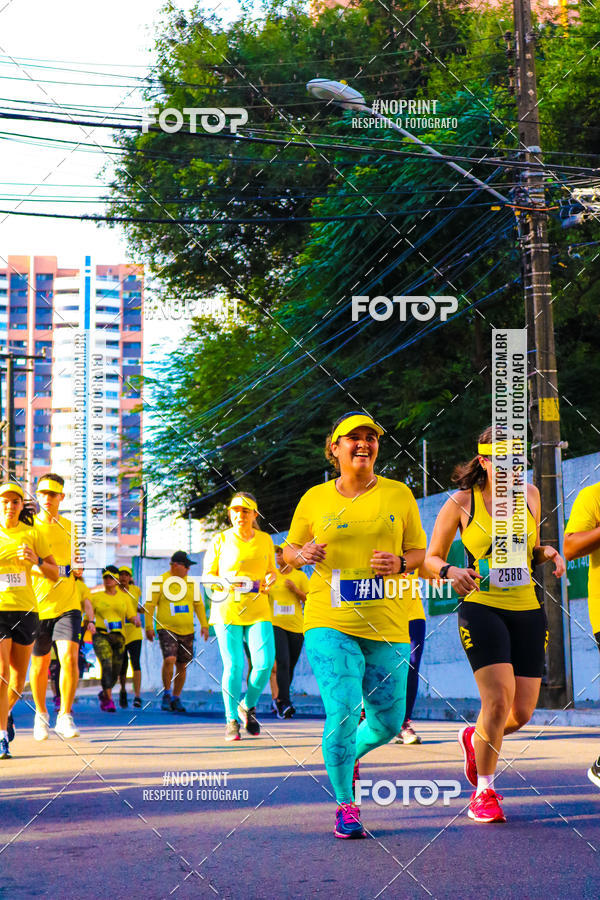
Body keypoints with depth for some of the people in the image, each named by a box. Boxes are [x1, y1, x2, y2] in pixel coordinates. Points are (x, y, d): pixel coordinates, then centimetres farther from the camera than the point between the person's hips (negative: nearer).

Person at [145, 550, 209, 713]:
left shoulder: (191, 582, 9)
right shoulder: (160, 581, -5)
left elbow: (198, 604, 15)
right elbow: (149, 605, -3)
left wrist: (204, 625, 6)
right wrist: (149, 627, -7)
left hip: (187, 631, 5)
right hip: (166, 628, -5)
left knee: (182, 667, 6)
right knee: (169, 659, -23)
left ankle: (176, 698, 21)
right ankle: (166, 693, -4)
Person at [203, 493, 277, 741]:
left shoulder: (265, 540, 10)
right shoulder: (220, 540, 3)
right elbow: (207, 575, 6)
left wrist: (270, 580, -2)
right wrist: (224, 581, -14)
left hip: (258, 610, 2)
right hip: (227, 609, -2)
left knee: (264, 663, -11)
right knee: (233, 666, -7)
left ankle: (248, 705, 16)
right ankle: (231, 719, 8)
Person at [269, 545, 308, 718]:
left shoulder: (300, 576, 6)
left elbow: (309, 600, 2)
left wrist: (295, 589, -12)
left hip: (296, 626, 1)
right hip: (275, 624, -1)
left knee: (290, 666, 8)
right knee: (282, 663, -18)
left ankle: (279, 699, 27)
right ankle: (285, 704, -22)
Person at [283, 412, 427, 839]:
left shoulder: (399, 494, 7)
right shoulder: (314, 499, 5)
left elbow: (419, 551, 13)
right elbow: (288, 550, 16)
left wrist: (400, 562, -9)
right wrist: (303, 554, -7)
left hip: (387, 626, 2)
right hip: (330, 624, -2)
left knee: (388, 723, 7)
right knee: (343, 714, -15)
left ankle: (350, 754, 41)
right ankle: (346, 806, 3)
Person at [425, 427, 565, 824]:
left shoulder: (530, 495, 9)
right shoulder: (462, 502, -2)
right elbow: (431, 557, 4)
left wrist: (550, 553, 0)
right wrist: (450, 571, -17)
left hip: (527, 611, 5)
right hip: (481, 608, -4)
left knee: (523, 712, 2)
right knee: (499, 698, -19)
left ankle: (474, 738, 36)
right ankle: (484, 791, 1)